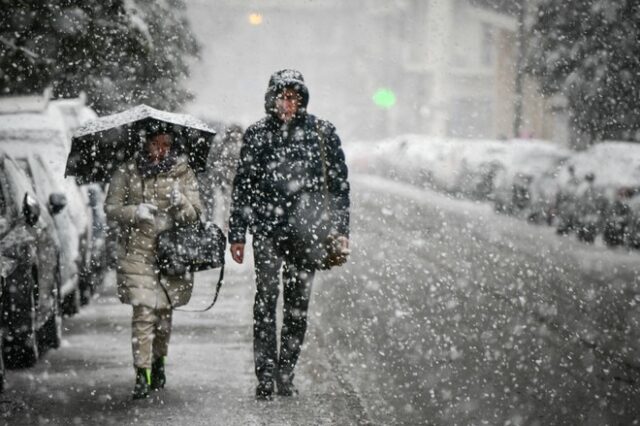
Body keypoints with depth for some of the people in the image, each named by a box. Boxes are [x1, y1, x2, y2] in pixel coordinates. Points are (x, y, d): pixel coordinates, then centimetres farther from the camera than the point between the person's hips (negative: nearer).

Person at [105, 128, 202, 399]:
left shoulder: (183, 173, 5)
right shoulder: (127, 172, 4)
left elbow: (194, 215, 2)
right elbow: (111, 207, 5)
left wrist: (181, 203, -20)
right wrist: (134, 212, -15)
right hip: (137, 251, -2)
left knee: (164, 310, 11)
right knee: (144, 312, -11)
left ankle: (158, 361, 33)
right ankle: (142, 375, -12)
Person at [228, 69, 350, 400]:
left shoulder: (322, 132, 5)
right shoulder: (257, 134, 5)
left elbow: (338, 183, 8)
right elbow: (242, 187, 10)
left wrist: (341, 229, 2)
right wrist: (236, 235, 8)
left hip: (306, 230, 1)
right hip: (266, 230, -1)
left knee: (298, 305, 4)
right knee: (266, 301, -6)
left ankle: (285, 375, 13)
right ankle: (265, 377, -4)